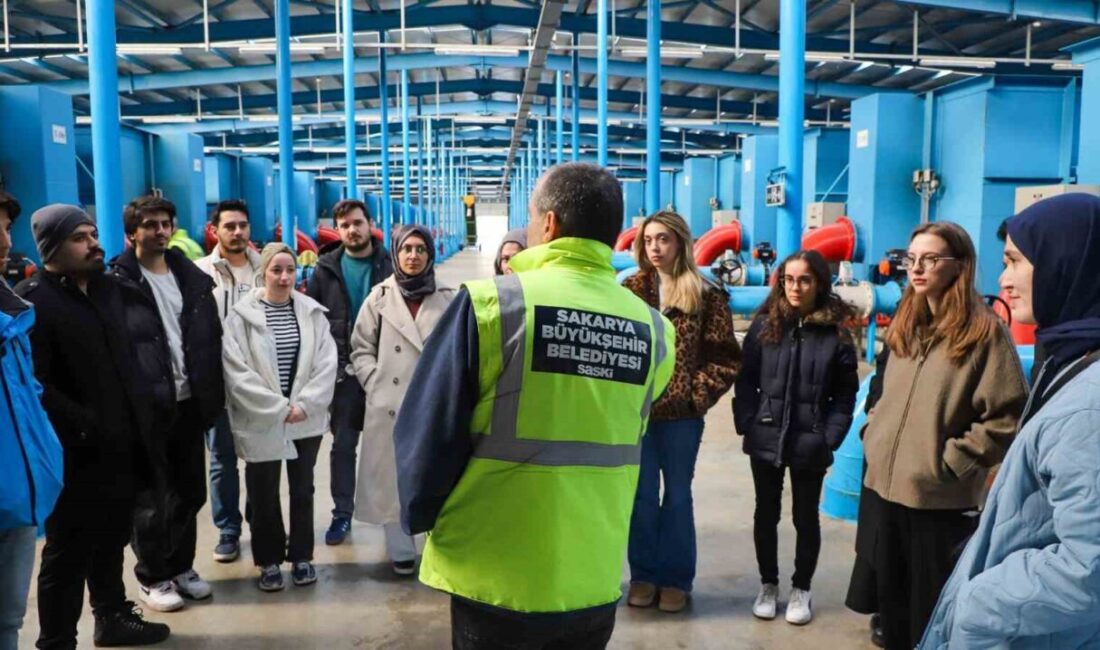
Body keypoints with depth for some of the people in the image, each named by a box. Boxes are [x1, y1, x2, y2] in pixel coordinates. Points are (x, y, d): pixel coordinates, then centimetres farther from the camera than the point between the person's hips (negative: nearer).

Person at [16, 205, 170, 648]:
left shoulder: (111, 289, 12)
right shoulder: (32, 300, -12)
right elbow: (34, 384, -20)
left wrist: (139, 419, 12)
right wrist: (85, 426, -20)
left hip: (121, 446, 7)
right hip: (76, 456, -7)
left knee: (112, 541, 21)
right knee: (69, 553, 5)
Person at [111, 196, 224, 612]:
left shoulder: (193, 278, 10)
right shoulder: (118, 282, -6)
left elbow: (211, 339, 11)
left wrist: (212, 394, 5)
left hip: (189, 403, 5)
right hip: (146, 407, -5)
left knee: (189, 491, 14)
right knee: (150, 499, 7)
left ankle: (181, 567, 31)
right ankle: (152, 578, 23)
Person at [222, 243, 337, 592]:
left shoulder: (312, 311, 2)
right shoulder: (242, 315, -6)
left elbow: (327, 363, -2)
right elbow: (237, 371, -12)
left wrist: (305, 405, -13)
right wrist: (278, 408, -15)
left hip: (306, 419, 2)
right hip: (261, 421, -2)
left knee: (302, 490, 12)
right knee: (264, 495, 8)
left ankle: (302, 556, 28)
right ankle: (269, 560, 25)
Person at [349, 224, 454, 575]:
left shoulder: (448, 299, 3)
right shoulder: (380, 297, 4)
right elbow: (360, 349, 7)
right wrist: (375, 385, -3)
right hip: (389, 406, 1)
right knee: (394, 481, 9)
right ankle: (401, 551, 24)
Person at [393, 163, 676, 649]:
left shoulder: (490, 304, -16)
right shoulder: (653, 328, -7)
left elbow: (428, 435, -11)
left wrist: (421, 518, 6)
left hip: (496, 578, -3)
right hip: (595, 579, 3)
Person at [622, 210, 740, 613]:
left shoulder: (706, 296, -1)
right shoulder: (630, 290, 3)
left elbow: (726, 356, -2)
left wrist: (697, 394, -11)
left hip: (681, 414, -1)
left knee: (677, 497, 12)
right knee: (641, 497, 12)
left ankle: (675, 578, 26)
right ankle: (643, 575, 27)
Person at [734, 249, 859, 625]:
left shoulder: (835, 332, -4)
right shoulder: (764, 325, 0)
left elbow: (846, 394, -3)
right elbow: (745, 380, 1)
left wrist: (829, 438, -9)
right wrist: (746, 424, -6)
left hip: (810, 444, -1)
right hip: (765, 439, 2)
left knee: (805, 517, 13)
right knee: (766, 514, 14)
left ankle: (801, 589, 31)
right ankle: (768, 585, 32)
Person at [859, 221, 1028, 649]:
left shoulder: (985, 331, -11)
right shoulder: (905, 325, 11)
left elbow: (1006, 418, -16)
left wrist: (951, 461, -16)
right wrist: (874, 436, 6)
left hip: (940, 498, -6)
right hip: (885, 486, 6)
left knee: (929, 613, 9)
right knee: (890, 598, 20)